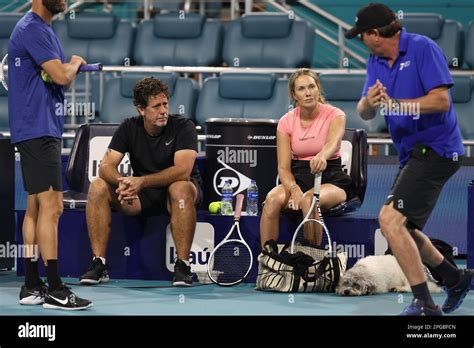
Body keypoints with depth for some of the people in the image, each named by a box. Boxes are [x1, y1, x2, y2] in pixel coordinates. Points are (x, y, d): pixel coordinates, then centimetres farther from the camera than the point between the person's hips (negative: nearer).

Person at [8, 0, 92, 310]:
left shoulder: (45, 29, 18)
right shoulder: (32, 29, -14)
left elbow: (62, 78, 20)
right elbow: (61, 75, -19)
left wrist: (71, 68, 1)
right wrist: (75, 63, -1)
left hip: (45, 129, 11)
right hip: (37, 130, -11)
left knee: (36, 205, 10)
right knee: (51, 205, -12)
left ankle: (32, 286, 13)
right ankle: (55, 291, -13)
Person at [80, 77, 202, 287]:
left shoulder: (183, 127, -15)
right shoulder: (129, 128, -3)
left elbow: (182, 171, -28)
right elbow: (107, 166, -11)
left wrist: (141, 181, -37)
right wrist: (122, 182, -35)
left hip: (173, 193, -4)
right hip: (142, 197, 4)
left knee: (181, 189, -39)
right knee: (98, 187, -18)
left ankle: (183, 265, -33)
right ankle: (99, 264, -18)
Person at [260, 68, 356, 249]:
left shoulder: (334, 115, -5)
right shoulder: (286, 121, 3)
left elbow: (333, 142, -29)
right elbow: (283, 166, -1)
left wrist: (322, 156, -54)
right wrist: (294, 189, -24)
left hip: (331, 179, -3)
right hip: (298, 177, 3)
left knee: (309, 200, -36)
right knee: (273, 199, -29)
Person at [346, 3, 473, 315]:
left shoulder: (422, 48, -13)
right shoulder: (376, 61, 10)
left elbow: (441, 100, -20)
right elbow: (364, 113, 5)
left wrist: (396, 104, -26)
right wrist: (368, 104, -18)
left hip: (435, 147, -10)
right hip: (413, 153, 10)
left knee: (390, 219, -21)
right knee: (402, 230, 19)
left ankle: (425, 305, -19)